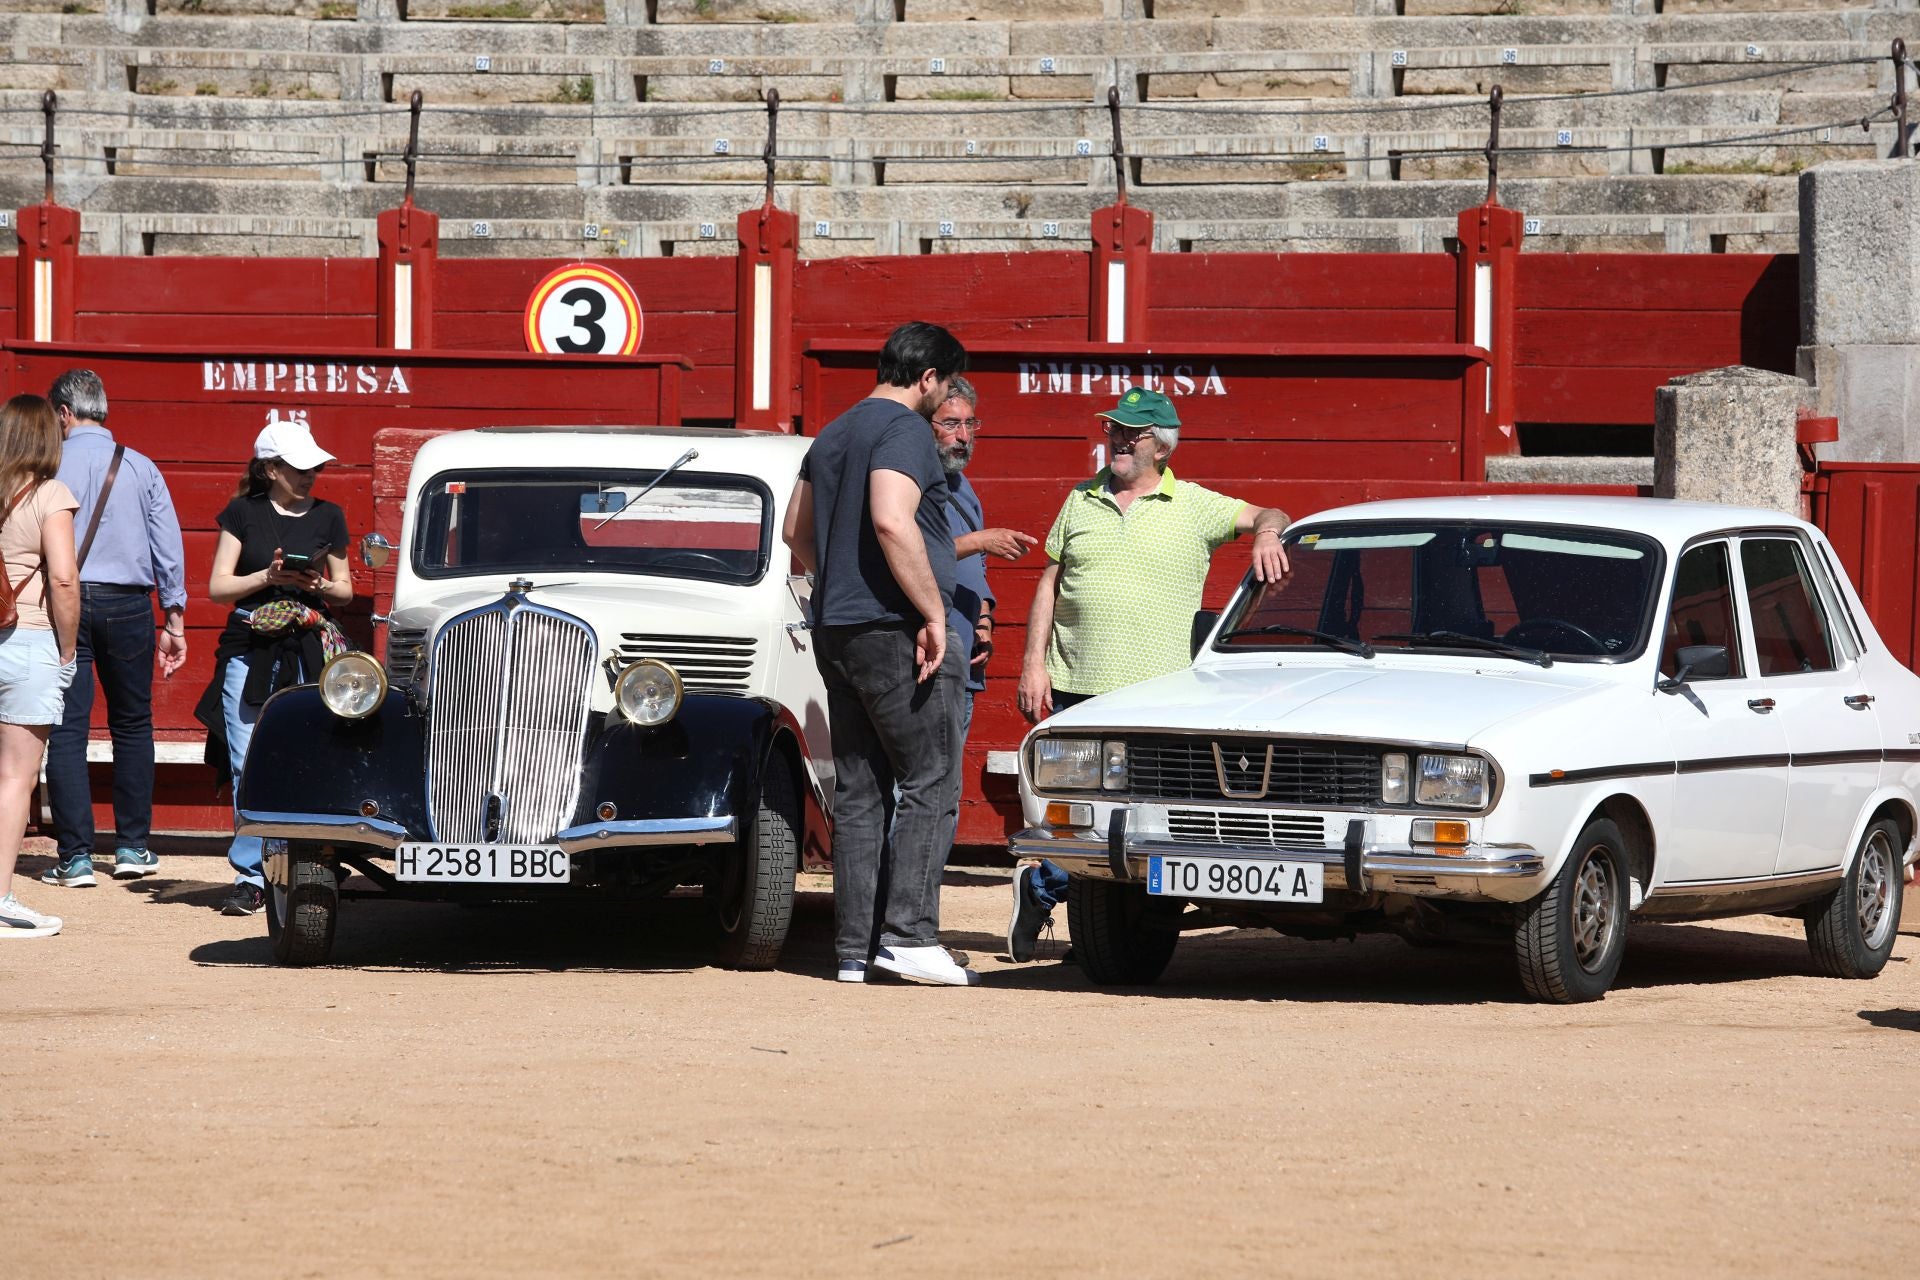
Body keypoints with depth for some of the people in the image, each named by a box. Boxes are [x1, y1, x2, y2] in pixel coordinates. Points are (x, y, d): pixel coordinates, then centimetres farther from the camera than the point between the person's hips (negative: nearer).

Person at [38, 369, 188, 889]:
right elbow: (168, 548, 4)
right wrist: (173, 619, 10)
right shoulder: (140, 468, 3)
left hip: (64, 604, -2)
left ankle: (75, 856, -4)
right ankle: (132, 846, 16)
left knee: (66, 729, 0)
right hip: (127, 607, 2)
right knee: (132, 725, 15)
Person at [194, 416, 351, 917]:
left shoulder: (328, 516, 10)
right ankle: (251, 874, -1)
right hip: (249, 649, -1)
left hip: (308, 650, 1)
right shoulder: (243, 513, 5)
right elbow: (218, 587, 2)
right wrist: (268, 577, -13)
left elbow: (345, 589, 16)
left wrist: (319, 586, -6)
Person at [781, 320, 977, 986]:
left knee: (859, 791, 9)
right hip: (895, 629, -9)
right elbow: (892, 521, -25)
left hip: (835, 632, 9)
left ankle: (854, 949, 7)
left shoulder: (832, 436, 18)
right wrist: (933, 612, -21)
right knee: (928, 783, -4)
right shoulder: (906, 431, -11)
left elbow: (797, 532, 25)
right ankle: (908, 934, -12)